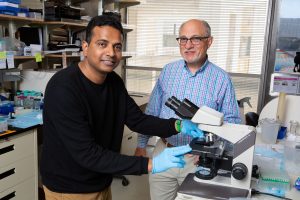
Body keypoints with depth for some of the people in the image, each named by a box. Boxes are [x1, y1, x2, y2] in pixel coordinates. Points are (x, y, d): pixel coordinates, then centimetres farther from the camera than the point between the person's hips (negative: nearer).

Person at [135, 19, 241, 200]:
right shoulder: (168, 71, 0)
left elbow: (232, 120, -4)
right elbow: (152, 112, 6)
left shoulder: (222, 79, -8)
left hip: (198, 159, -2)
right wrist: (141, 145, 8)